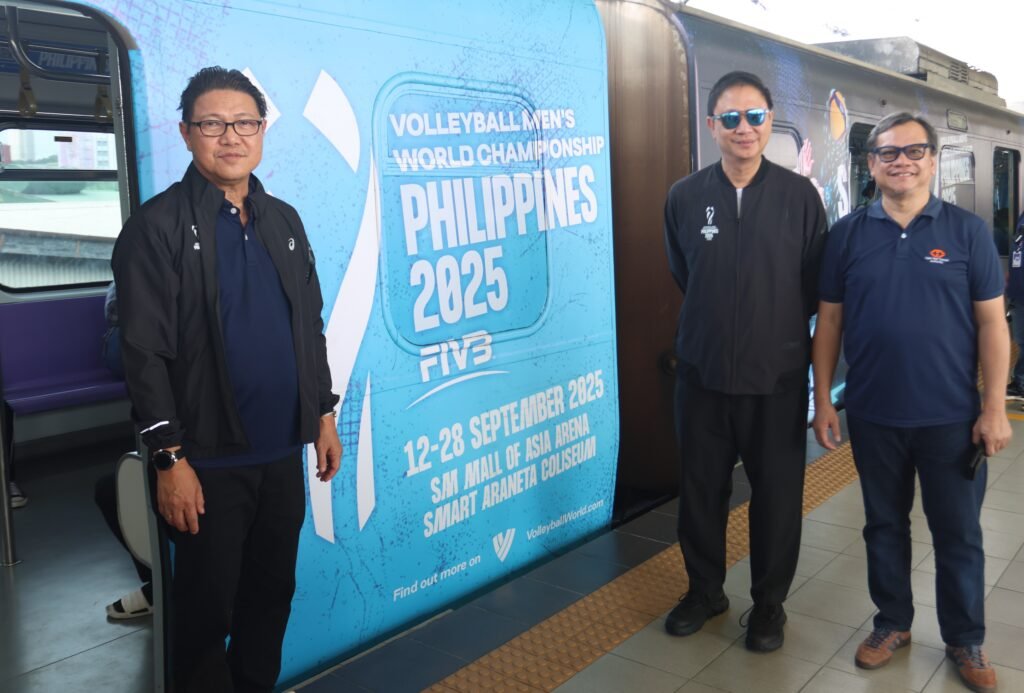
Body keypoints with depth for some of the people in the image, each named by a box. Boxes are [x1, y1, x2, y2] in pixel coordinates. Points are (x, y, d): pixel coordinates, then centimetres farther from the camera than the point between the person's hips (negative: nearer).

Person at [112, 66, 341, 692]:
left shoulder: (284, 219, 10)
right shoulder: (158, 225, -8)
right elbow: (145, 352, -12)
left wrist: (325, 414, 13)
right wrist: (170, 459, -14)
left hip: (284, 452, 5)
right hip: (210, 460, -5)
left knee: (272, 593, 17)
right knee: (207, 609, 9)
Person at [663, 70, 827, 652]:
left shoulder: (799, 195, -4)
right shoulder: (685, 196, 0)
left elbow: (818, 282, 4)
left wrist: (782, 326, 8)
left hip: (779, 375, -1)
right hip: (703, 372, 2)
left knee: (778, 494, 9)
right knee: (700, 489, 12)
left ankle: (770, 602, 30)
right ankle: (705, 590, 33)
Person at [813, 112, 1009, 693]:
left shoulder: (968, 230, -2)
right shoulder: (848, 234, 1)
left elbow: (991, 323, -2)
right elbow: (829, 322, 3)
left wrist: (995, 407, -6)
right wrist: (823, 400, 0)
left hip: (951, 417, -1)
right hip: (873, 415, 1)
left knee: (959, 534, 11)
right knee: (884, 525, 15)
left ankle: (967, 641, 30)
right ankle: (893, 623, 34)